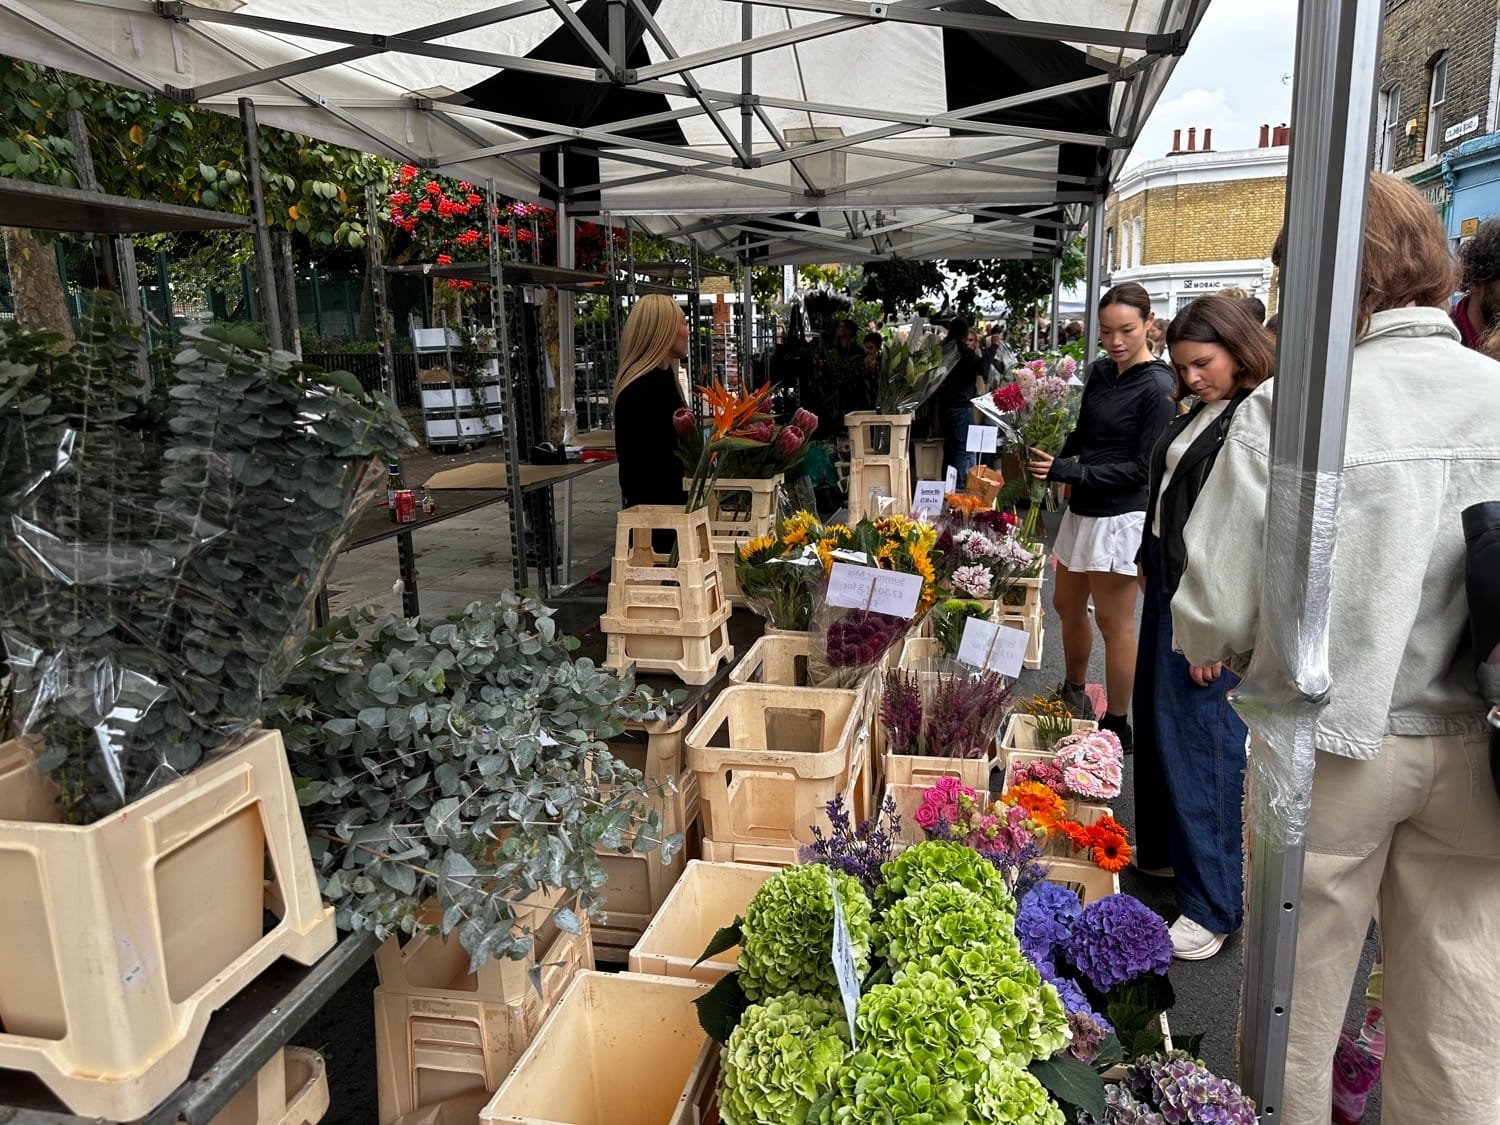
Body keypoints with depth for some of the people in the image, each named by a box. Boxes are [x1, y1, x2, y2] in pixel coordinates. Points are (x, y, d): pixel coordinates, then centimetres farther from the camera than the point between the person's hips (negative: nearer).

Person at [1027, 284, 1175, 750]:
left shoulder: (1158, 388, -15)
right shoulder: (1100, 372, 8)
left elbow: (1142, 468, -17)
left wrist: (1069, 471, -22)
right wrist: (1047, 453, -2)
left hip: (1122, 516, -8)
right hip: (1083, 509, 8)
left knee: (1114, 623, 2)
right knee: (1068, 606, 19)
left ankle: (1116, 726, 16)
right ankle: (1074, 695, 41)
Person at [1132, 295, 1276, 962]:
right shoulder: (1201, 412, 12)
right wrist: (1150, 565, 17)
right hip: (1169, 588, 10)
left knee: (1204, 742, -3)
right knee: (1155, 721, 18)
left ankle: (1213, 906, 11)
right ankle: (1164, 850, 37)